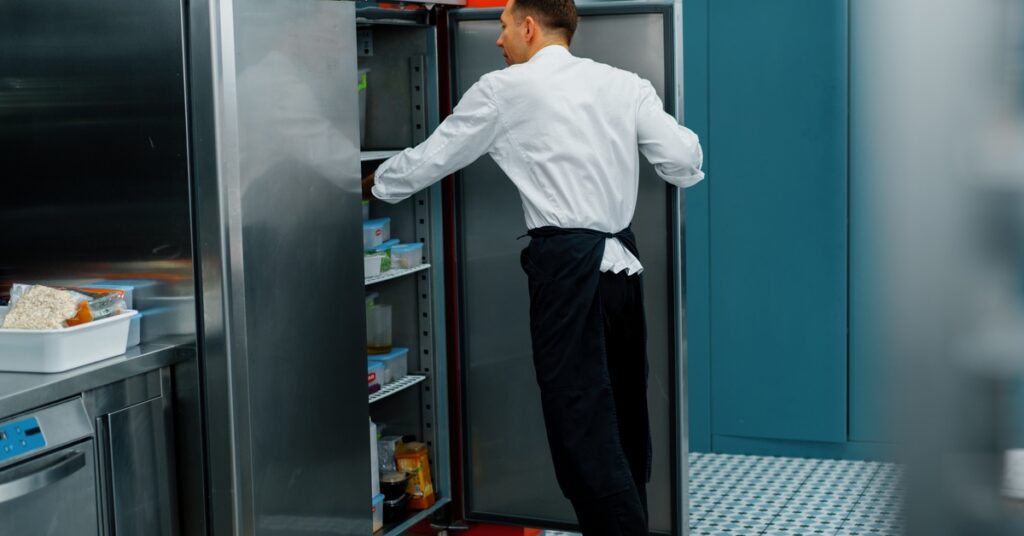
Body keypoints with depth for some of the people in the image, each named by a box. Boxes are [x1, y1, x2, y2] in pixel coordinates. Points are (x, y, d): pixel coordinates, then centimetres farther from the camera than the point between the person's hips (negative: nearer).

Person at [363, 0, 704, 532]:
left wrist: (373, 184, 28)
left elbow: (430, 158, 10)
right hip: (623, 259, 6)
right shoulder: (625, 84, 11)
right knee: (624, 417, 14)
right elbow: (685, 164, 3)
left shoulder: (504, 90, 2)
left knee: (582, 426, -4)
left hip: (567, 263, -5)